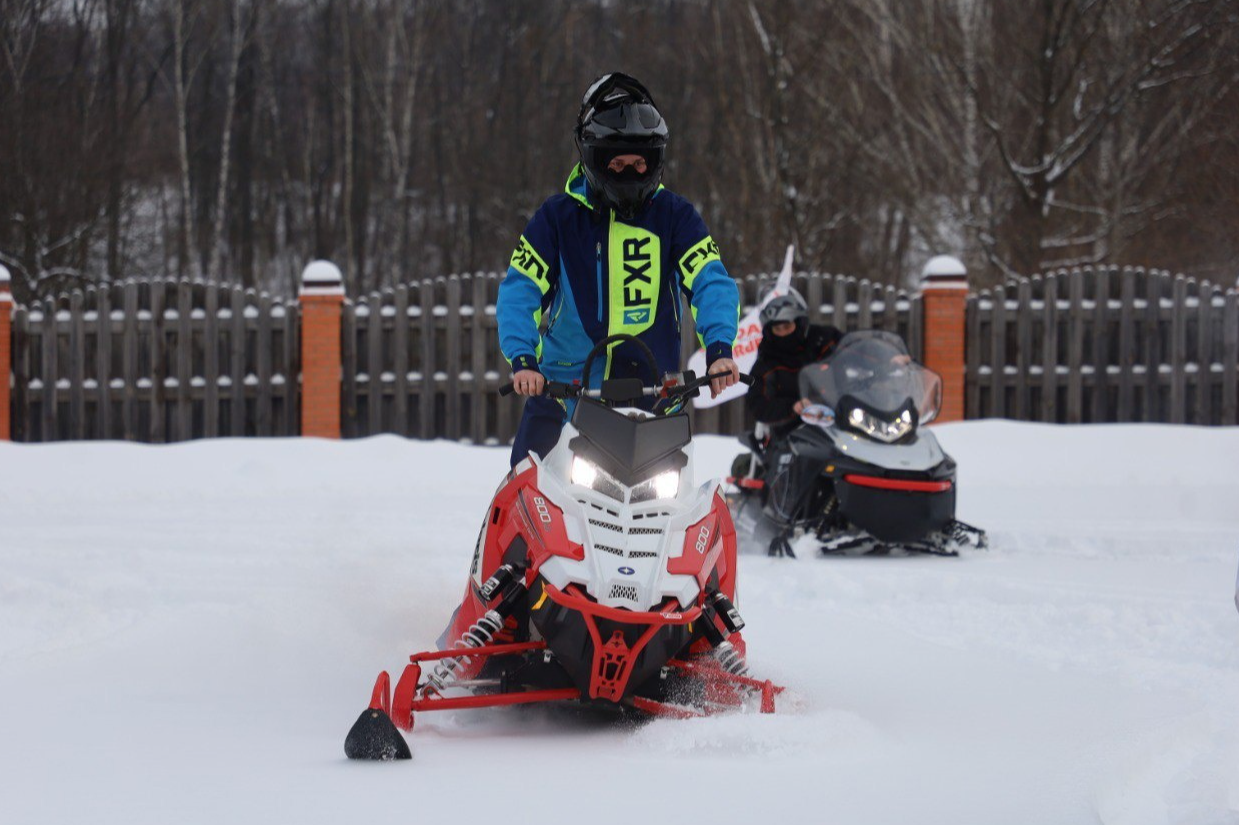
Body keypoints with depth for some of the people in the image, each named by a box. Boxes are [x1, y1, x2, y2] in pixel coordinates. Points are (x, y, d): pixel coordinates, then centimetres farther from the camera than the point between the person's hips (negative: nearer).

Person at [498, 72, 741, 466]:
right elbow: (519, 292, -7)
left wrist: (719, 348, -28)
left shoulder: (673, 215, 2)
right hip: (563, 388, 0)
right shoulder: (558, 215, 0)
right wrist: (522, 359, -24)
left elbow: (711, 283, -9)